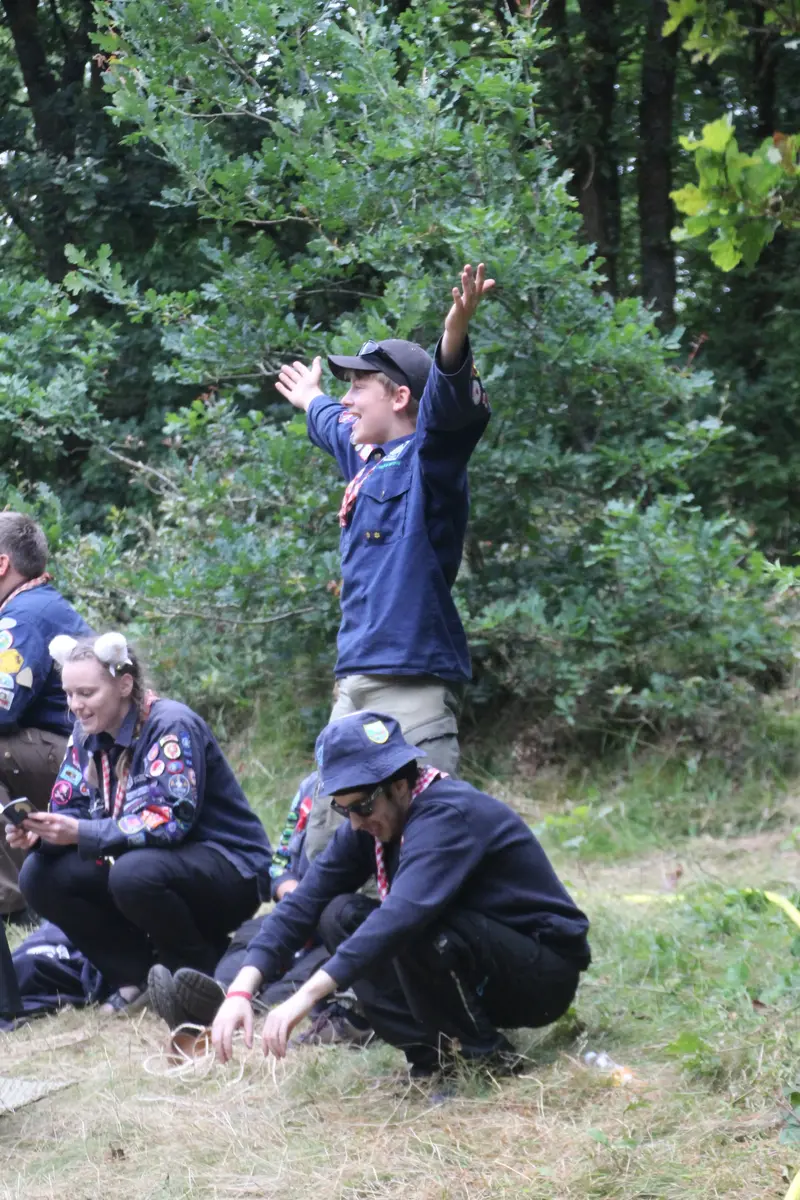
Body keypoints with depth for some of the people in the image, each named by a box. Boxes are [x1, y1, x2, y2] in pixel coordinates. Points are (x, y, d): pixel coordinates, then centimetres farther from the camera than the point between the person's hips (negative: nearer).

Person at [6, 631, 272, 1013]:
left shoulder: (171, 727, -20)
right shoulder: (88, 732, 3)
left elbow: (170, 821, -29)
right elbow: (69, 810, 2)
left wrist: (81, 833, -35)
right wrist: (38, 833, -22)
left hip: (225, 867, -8)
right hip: (150, 860, 8)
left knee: (134, 873, -37)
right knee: (39, 875, -9)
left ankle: (204, 977, -11)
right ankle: (139, 978, 0)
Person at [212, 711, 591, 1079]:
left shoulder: (448, 813, -26)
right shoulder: (370, 822, -1)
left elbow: (405, 913, -40)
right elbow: (305, 902, -5)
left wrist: (308, 995, -44)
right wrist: (241, 990, -19)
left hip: (545, 975, -8)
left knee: (412, 928, -32)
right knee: (341, 917, -5)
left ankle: (482, 1055, -12)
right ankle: (433, 1054, -9)